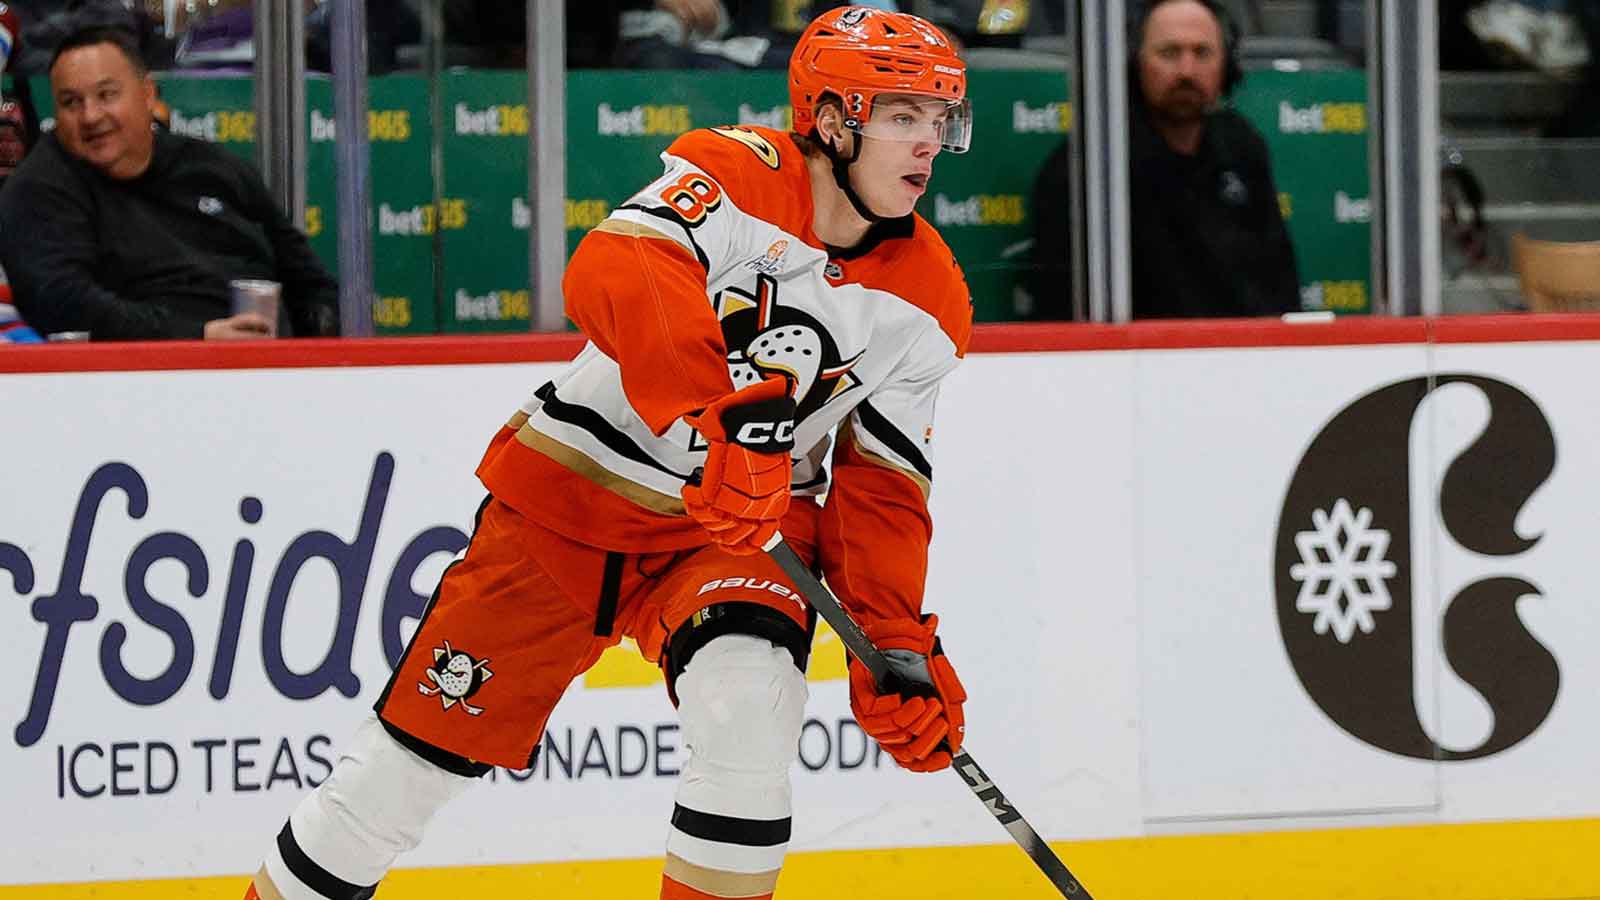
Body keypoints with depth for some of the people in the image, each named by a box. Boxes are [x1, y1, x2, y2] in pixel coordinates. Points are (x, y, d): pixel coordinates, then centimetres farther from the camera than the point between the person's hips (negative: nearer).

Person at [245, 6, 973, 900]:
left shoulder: (928, 304, -3)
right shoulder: (739, 174, -18)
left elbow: (882, 489, 3)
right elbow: (615, 270, -37)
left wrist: (898, 643, -10)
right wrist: (715, 417, -50)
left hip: (739, 529, 3)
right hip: (572, 491, -3)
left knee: (753, 707, -26)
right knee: (433, 732, 3)